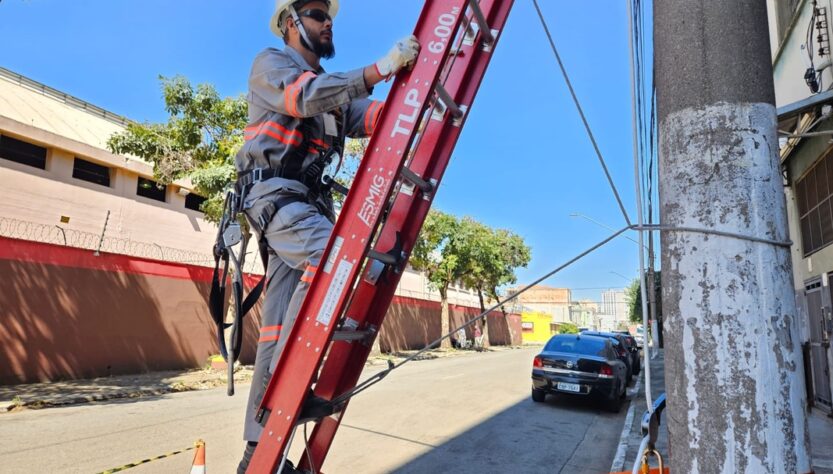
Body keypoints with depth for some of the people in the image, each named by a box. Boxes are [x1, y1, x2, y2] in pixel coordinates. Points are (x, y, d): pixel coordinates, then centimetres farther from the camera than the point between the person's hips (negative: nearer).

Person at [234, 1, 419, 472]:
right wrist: (381, 68, -20)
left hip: (311, 200, 7)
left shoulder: (333, 85, 27)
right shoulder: (270, 63, 7)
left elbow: (370, 116, 8)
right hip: (275, 192, -7)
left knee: (281, 320, 2)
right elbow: (306, 96, -15)